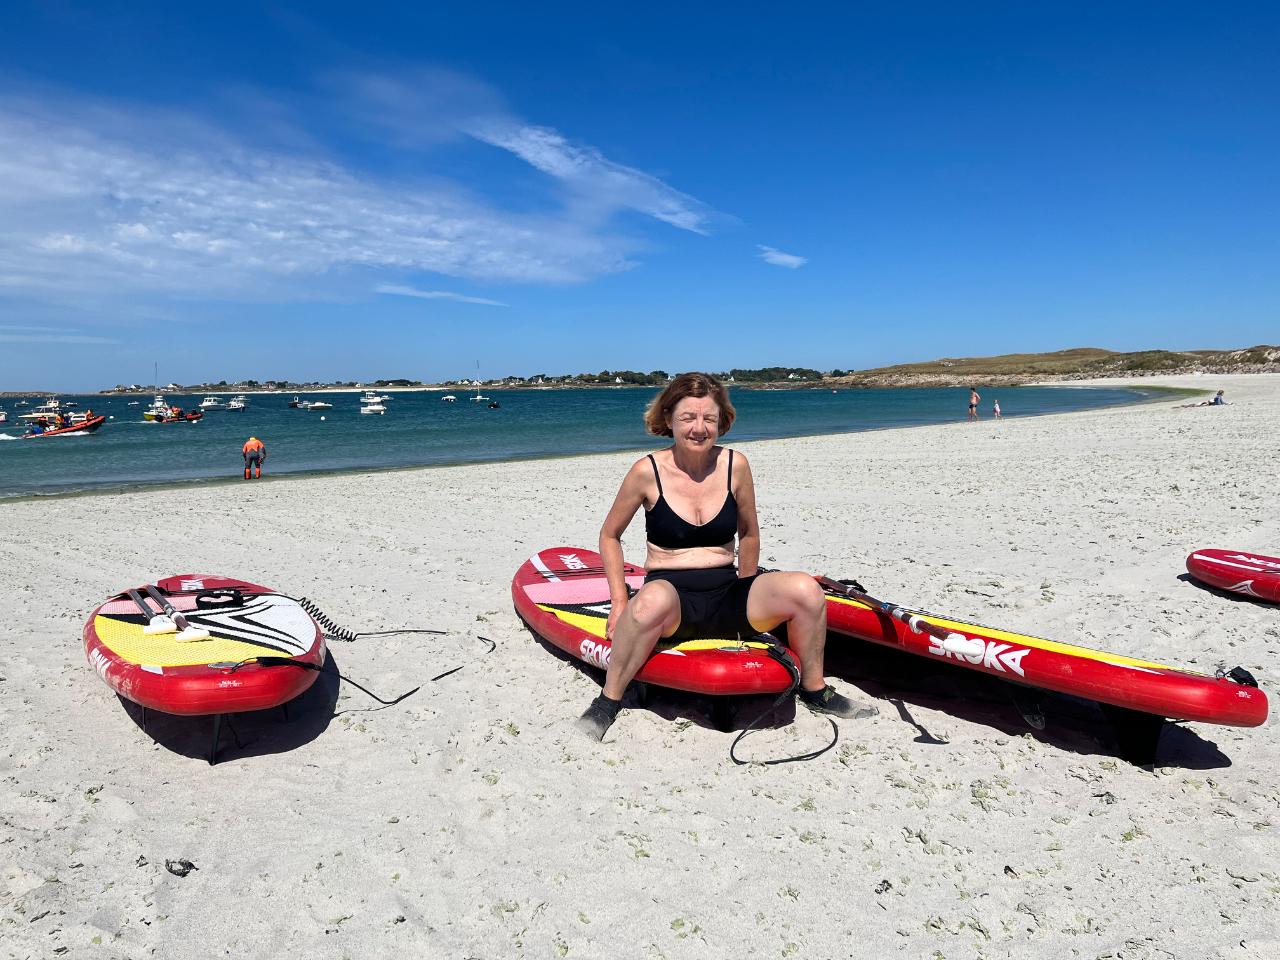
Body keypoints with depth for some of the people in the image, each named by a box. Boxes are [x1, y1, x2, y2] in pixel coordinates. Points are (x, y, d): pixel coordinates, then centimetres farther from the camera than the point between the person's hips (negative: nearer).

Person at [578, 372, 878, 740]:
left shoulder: (734, 465, 1)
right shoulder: (647, 471, -7)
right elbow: (609, 535, 5)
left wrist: (751, 598, 12)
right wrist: (620, 602, -3)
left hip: (727, 596, 3)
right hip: (672, 599, -3)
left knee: (805, 589, -21)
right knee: (653, 599, -40)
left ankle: (814, 690, 6)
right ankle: (608, 702, -16)